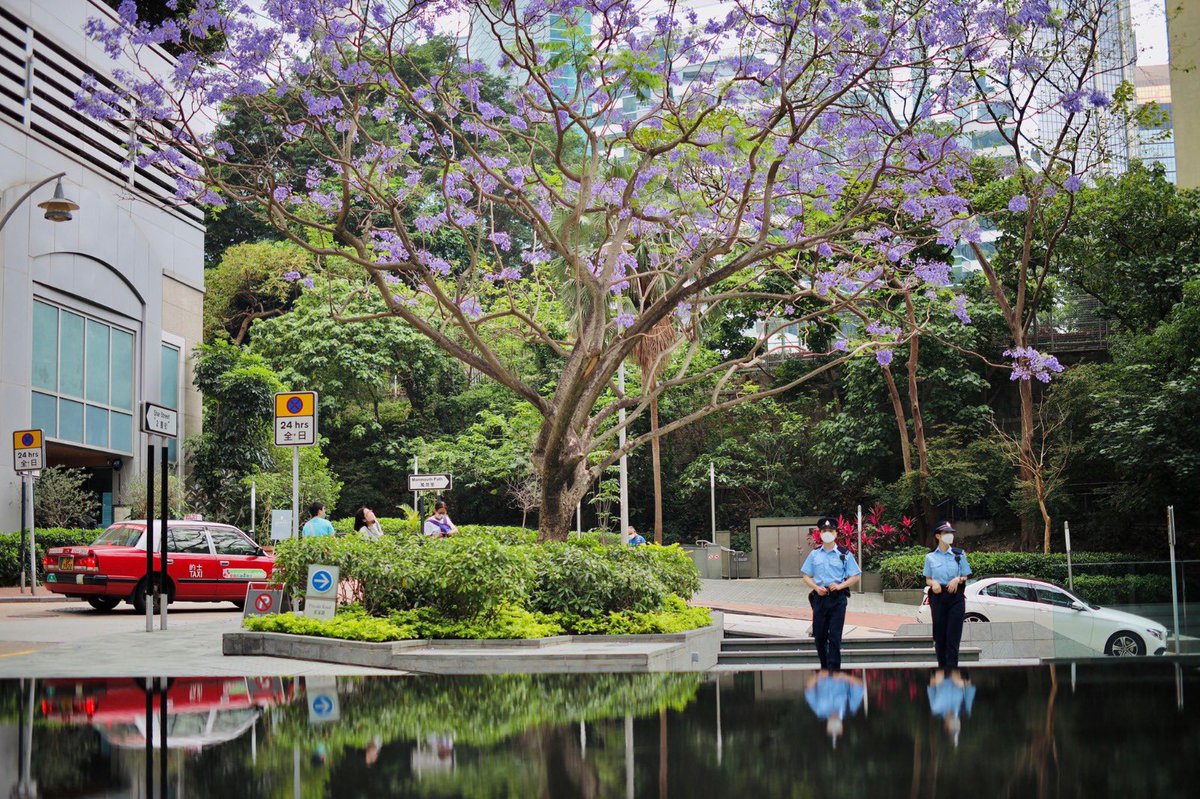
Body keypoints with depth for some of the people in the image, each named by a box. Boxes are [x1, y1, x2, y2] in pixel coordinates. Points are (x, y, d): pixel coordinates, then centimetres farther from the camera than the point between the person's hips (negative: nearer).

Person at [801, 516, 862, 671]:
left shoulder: (844, 554, 1)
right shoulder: (814, 554, 8)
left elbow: (855, 576, 3)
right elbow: (806, 576, 10)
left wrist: (840, 586, -13)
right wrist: (817, 588, -8)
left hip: (838, 599, -3)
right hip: (820, 598, 3)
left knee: (835, 636, -5)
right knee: (819, 635, 7)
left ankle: (834, 668, -3)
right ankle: (824, 667, 23)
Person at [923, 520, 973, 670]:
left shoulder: (959, 554, 6)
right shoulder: (930, 557, 6)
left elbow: (965, 577, 10)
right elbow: (927, 579, 11)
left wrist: (958, 580, -12)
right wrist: (933, 583, -12)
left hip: (955, 597, -1)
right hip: (938, 597, 1)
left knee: (953, 635, -8)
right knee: (939, 635, 3)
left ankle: (952, 667, -10)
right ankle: (942, 666, 15)